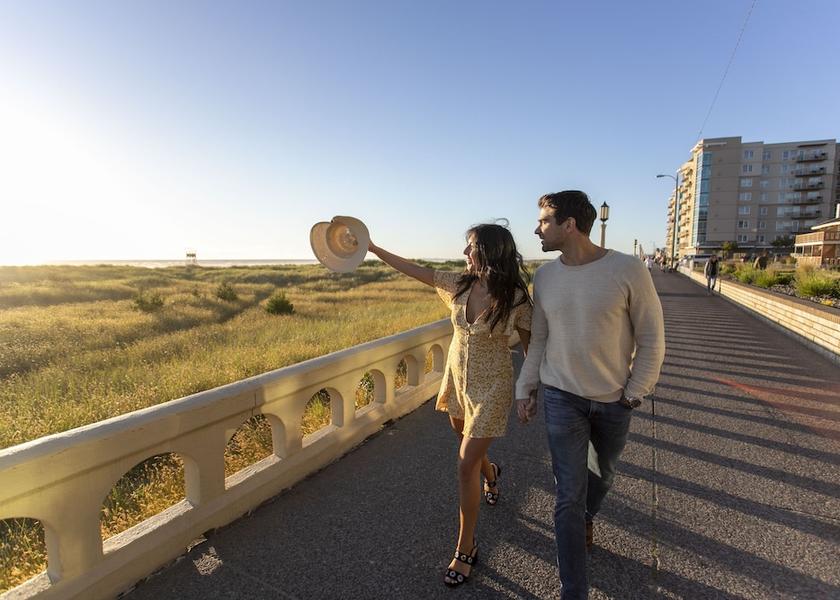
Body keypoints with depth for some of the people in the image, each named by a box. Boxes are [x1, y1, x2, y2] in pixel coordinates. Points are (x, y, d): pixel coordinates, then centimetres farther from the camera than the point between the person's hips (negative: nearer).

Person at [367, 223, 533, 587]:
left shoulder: (515, 298, -18)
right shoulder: (459, 284, -5)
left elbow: (530, 346, -8)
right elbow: (412, 270, 2)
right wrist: (372, 248, 4)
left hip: (491, 387, -5)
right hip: (457, 379, 5)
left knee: (466, 465, -5)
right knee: (469, 447, 25)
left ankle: (465, 548, 15)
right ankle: (490, 472, 62)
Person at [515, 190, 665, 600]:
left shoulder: (627, 270, -15)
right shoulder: (545, 276, -3)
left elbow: (651, 340, -7)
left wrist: (634, 393, -7)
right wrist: (525, 388, 6)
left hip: (614, 400, 0)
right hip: (562, 398, 1)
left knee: (603, 473, 23)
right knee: (568, 495, 2)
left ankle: (585, 518, 56)